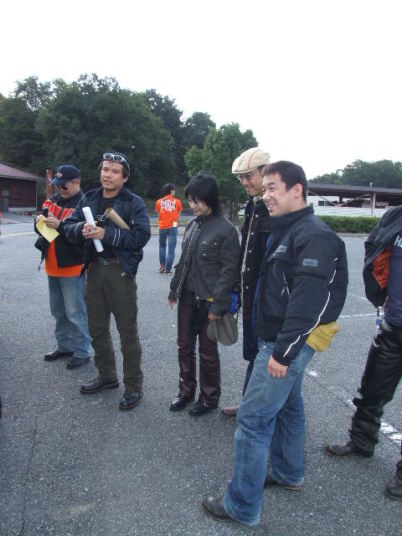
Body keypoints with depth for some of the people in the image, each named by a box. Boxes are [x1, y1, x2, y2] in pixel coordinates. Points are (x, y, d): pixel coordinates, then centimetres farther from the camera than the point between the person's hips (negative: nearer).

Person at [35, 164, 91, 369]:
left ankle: (82, 352, 12)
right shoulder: (53, 200, 11)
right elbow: (40, 227, 11)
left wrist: (60, 226, -30)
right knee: (58, 311, 17)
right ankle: (64, 346, 32)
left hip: (72, 267, -8)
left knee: (75, 312, -1)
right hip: (52, 266, 8)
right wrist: (40, 220, -11)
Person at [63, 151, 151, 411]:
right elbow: (69, 226, 6)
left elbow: (141, 235, -19)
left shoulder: (134, 203, -8)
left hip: (121, 270, -6)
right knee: (97, 328, 17)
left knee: (127, 331, 1)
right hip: (95, 268, 6)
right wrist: (81, 228, -16)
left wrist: (106, 233, -23)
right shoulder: (89, 199, 9)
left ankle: (134, 386, 15)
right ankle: (107, 376, 36)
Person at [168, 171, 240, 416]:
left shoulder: (226, 229, -14)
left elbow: (229, 271, -15)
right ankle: (186, 390, 35)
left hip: (208, 300, -6)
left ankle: (209, 397, 29)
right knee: (185, 346, 16)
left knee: (207, 350, 9)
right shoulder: (193, 225, 7)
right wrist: (174, 290, 14)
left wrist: (218, 305, -18)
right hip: (187, 296, 7)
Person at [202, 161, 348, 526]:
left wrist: (282, 352, -25)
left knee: (253, 418, -4)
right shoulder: (286, 231, 12)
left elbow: (307, 300, -27)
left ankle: (243, 506, 11)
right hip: (276, 337, 10)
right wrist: (271, 342, 16)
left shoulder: (314, 235, -20)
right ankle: (289, 474, 43)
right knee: (287, 406, 23)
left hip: (290, 343, -10)